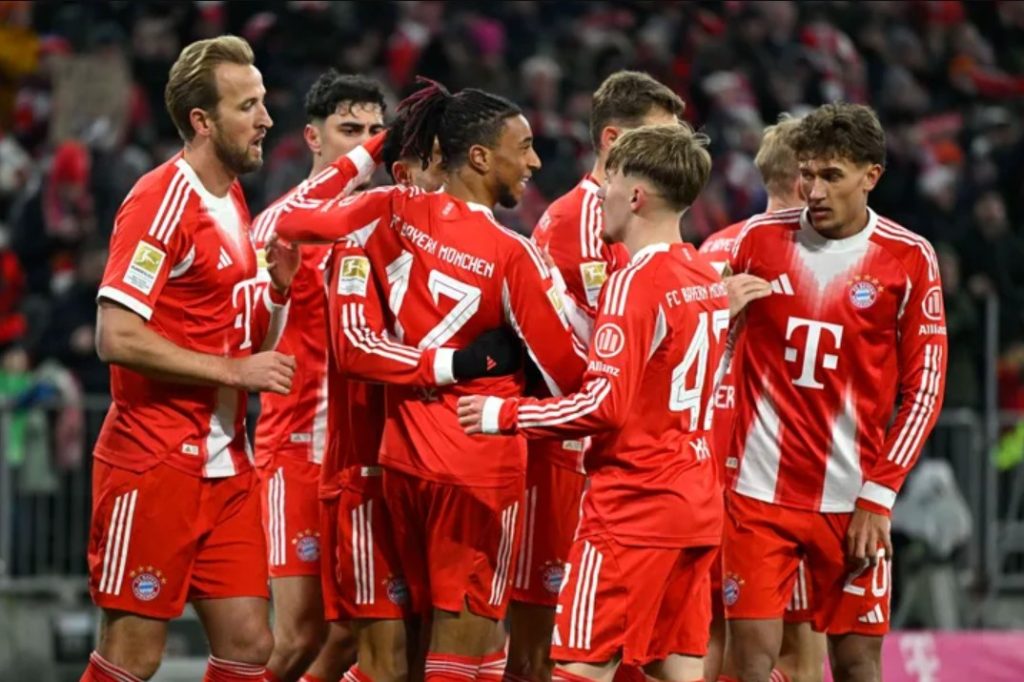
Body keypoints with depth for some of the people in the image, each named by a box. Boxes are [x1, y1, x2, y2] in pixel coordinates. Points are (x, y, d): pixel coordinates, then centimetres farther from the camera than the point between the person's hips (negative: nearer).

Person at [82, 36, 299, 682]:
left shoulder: (232, 202, 14)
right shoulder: (162, 200, -13)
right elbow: (117, 338, -21)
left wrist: (278, 288, 2)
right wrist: (234, 369, -18)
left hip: (225, 463, 8)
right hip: (155, 461, -8)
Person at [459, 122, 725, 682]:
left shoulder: (635, 282, -14)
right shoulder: (709, 280, 11)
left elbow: (604, 405, -20)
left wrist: (504, 415, -11)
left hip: (634, 508, -8)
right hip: (697, 506, 8)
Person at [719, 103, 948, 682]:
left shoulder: (909, 259, -2)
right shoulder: (759, 239, 2)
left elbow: (923, 390, -1)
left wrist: (878, 497, -8)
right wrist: (719, 468, 4)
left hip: (852, 501, -1)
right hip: (758, 488, 1)